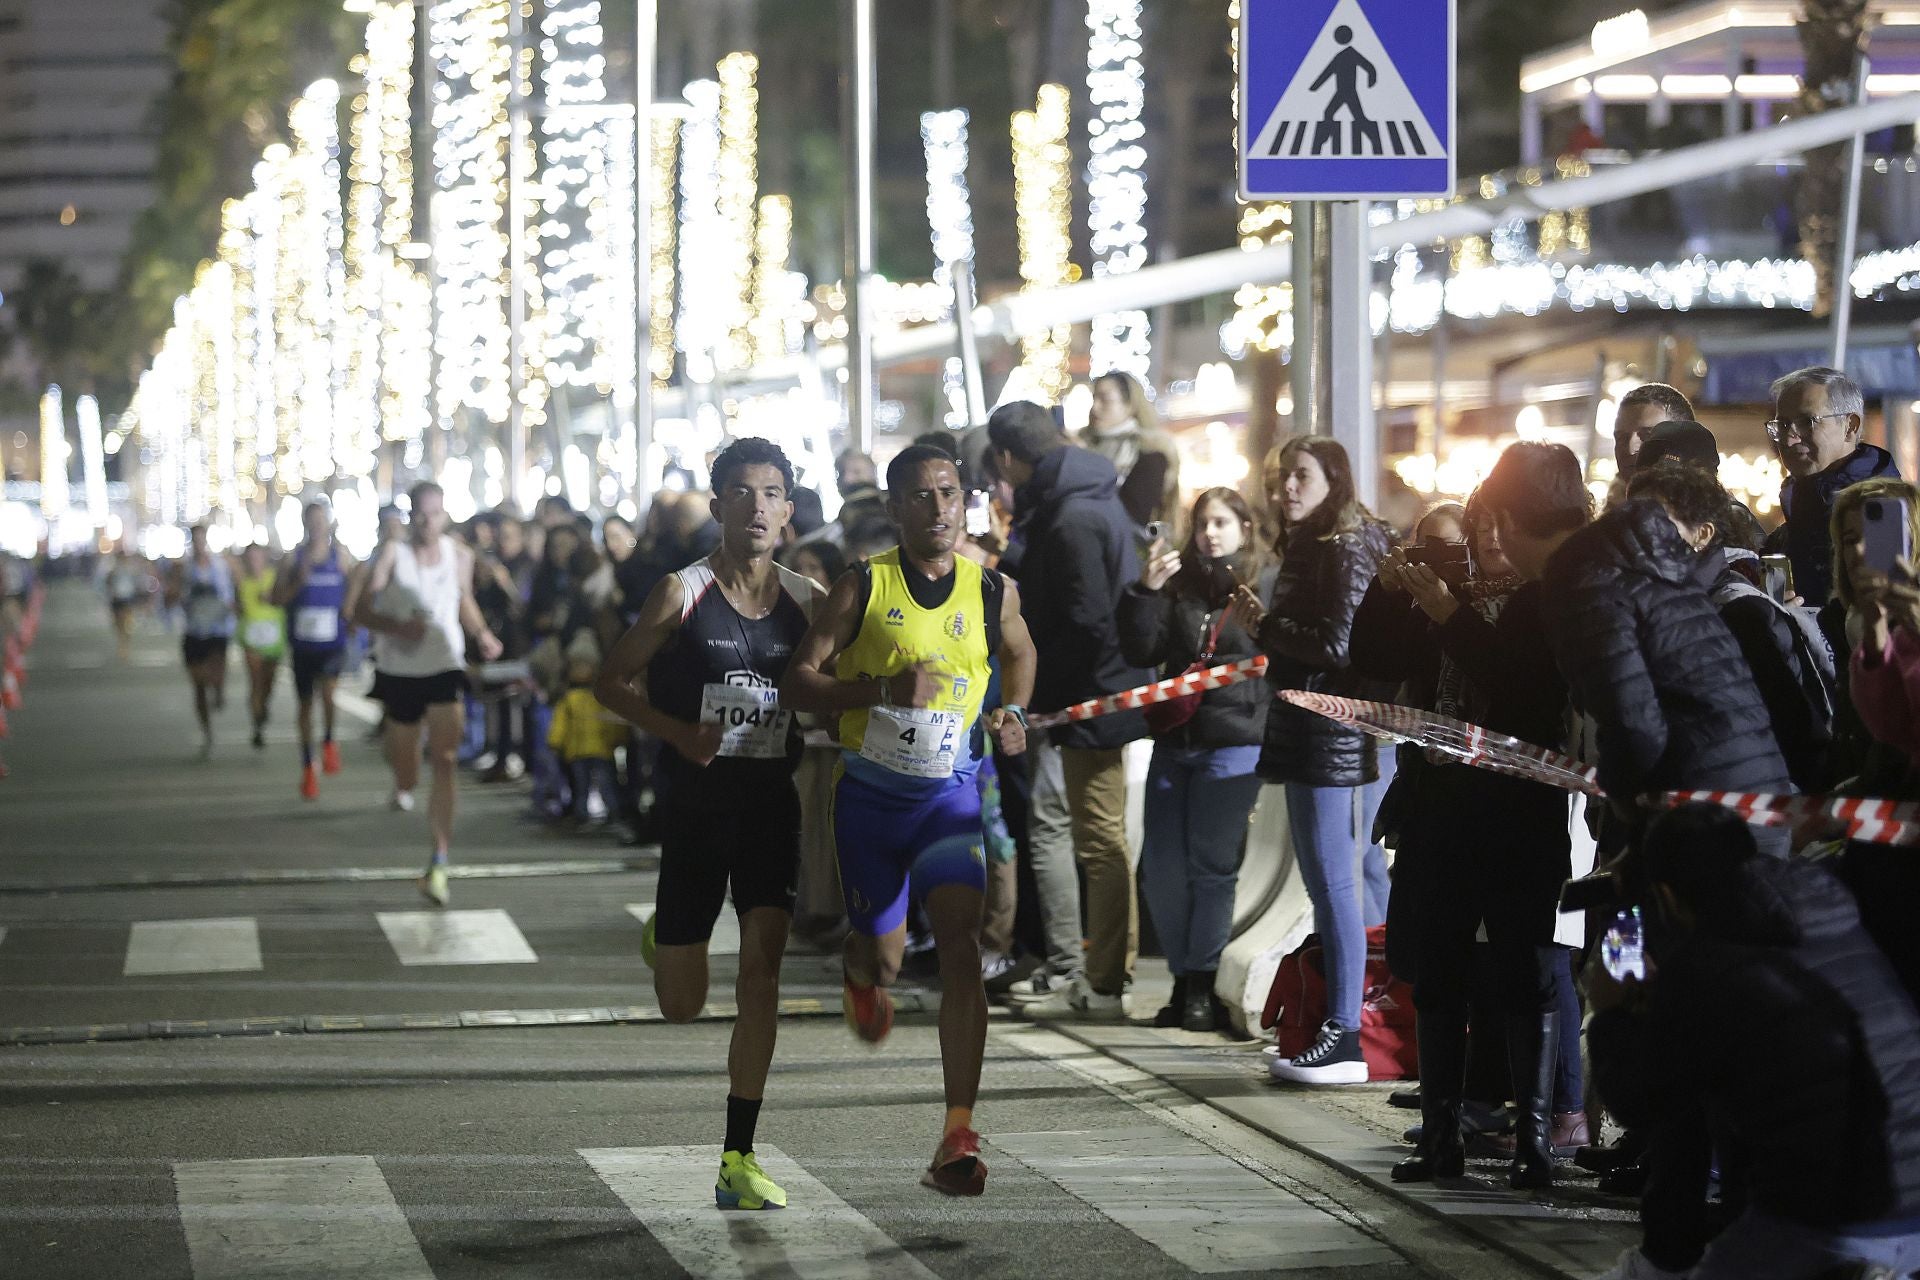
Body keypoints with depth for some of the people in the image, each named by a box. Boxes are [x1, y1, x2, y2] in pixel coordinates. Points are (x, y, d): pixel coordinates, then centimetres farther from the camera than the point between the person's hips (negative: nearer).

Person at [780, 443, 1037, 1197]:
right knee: (884, 952, 10)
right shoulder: (863, 588, -5)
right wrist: (885, 689, -22)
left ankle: (958, 1136, -23)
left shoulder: (992, 592, 1)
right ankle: (865, 976, 54)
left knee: (961, 944, -19)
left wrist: (1014, 715, 6)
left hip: (951, 792, 0)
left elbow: (1018, 651, 25)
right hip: (869, 793, 0)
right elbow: (798, 684, -7)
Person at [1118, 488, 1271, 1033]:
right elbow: (1141, 652, 3)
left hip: (1235, 745, -5)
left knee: (1211, 866, -4)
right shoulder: (1179, 584, 12)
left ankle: (1202, 987, 4)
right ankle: (1186, 981, 15)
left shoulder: (1268, 586, 0)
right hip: (1175, 741, 5)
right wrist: (1145, 593, -7)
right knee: (1161, 869, 3)